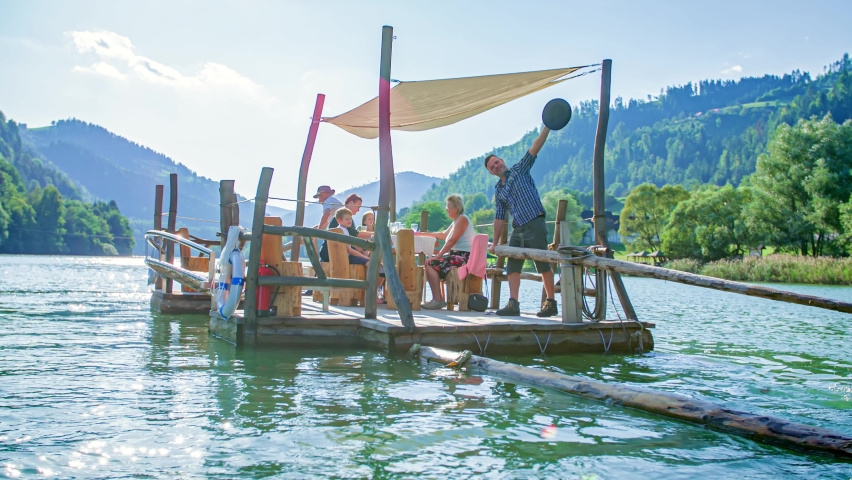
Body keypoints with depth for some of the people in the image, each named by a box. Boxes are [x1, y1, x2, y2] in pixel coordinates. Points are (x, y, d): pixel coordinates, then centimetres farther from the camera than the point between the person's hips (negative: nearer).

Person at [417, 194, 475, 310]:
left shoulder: (462, 219, -10)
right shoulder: (456, 221, 22)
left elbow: (452, 240, -18)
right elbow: (444, 235, 35)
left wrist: (438, 256, -18)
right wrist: (425, 234, 33)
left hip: (463, 257, -11)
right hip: (457, 255, 11)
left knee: (431, 264, -19)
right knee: (431, 263, 13)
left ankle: (438, 300, -22)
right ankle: (439, 298, 7)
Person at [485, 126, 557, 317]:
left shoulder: (520, 169, 6)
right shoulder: (498, 191, 17)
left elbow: (535, 149, -5)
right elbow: (499, 218, 17)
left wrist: (547, 127, -15)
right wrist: (495, 243, 12)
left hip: (535, 224, -6)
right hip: (517, 230, 6)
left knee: (543, 265, -4)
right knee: (512, 266, -1)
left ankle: (551, 303, 3)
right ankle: (513, 305, -2)